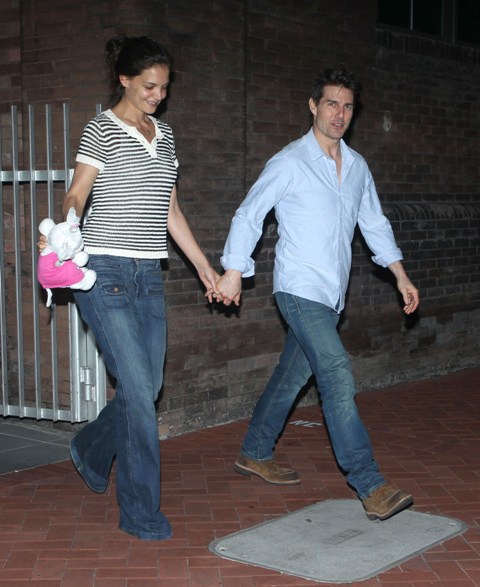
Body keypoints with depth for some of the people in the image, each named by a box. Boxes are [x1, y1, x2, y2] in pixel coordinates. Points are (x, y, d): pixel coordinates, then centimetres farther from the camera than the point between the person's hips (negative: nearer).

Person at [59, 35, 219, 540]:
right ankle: (141, 513, 2)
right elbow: (76, 195, -6)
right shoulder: (101, 130, -2)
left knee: (146, 389, 8)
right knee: (138, 391, -9)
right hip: (105, 273, -6)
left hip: (149, 277, 7)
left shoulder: (164, 137, 16)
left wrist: (204, 265, 20)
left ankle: (90, 450, 37)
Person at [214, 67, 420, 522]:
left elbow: (374, 223, 20)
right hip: (300, 290, -7)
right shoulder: (289, 162, -7)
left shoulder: (357, 166, 12)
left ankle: (255, 454, 31)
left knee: (292, 375, 15)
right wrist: (234, 272, -8)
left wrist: (401, 276, 16)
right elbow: (248, 215, -4)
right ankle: (369, 486, -18)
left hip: (331, 295, 7)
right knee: (338, 378, -17)